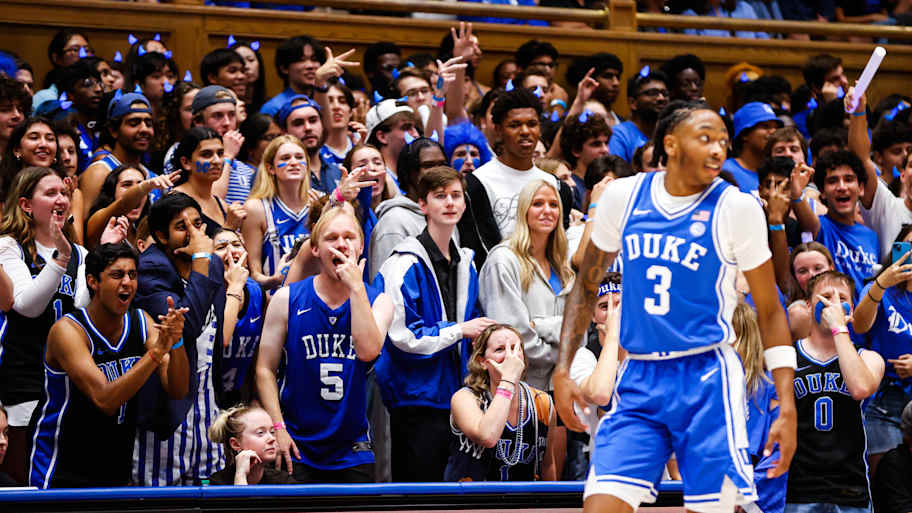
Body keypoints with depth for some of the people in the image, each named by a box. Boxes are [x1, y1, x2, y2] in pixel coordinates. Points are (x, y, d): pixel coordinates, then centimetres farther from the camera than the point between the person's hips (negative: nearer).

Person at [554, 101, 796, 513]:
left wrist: (787, 408, -4)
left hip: (706, 380, -3)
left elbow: (770, 312, 2)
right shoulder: (623, 196, 4)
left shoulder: (736, 208, -3)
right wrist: (562, 370, 9)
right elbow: (587, 285, 17)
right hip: (639, 380, 3)